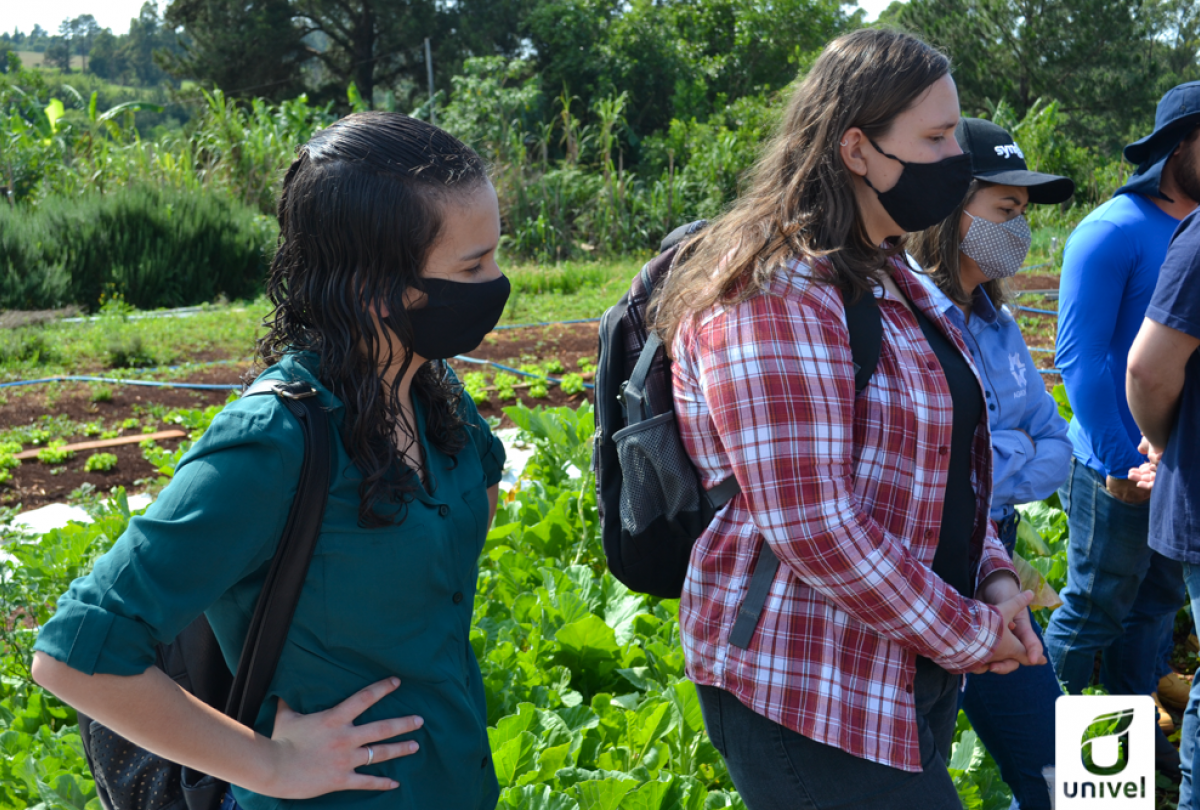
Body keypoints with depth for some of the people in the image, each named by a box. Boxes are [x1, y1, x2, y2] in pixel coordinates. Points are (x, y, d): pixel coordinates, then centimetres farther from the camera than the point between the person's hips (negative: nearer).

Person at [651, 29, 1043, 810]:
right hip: (806, 695, -9)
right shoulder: (774, 298, -19)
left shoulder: (888, 278, 11)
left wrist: (993, 575, 1)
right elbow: (814, 527, -24)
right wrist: (966, 635, -14)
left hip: (911, 676, 9)